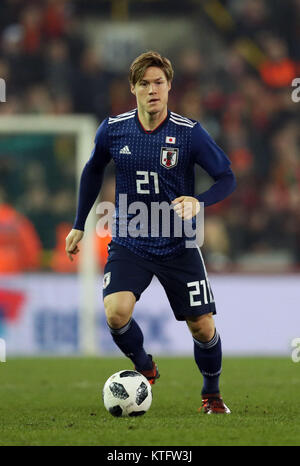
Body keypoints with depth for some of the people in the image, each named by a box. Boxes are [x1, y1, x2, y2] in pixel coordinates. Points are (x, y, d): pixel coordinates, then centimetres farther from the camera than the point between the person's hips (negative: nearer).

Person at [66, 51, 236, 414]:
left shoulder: (190, 133, -11)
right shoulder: (113, 129, -5)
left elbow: (226, 178, -7)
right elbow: (93, 170, 14)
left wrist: (199, 202, -27)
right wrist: (79, 225, 16)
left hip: (178, 246, -1)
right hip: (129, 244, 1)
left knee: (202, 327, 0)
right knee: (116, 312, -22)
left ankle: (211, 394, 28)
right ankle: (144, 368, 8)